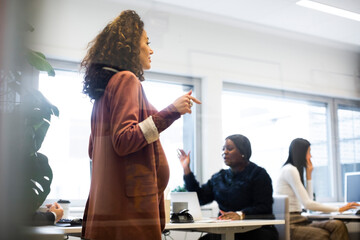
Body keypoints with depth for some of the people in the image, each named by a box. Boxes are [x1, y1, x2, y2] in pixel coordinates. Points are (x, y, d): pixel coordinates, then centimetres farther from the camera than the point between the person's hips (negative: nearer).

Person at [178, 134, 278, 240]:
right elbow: (200, 198, 10)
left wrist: (240, 214, -30)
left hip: (256, 231, -4)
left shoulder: (258, 174, 0)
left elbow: (264, 208, -11)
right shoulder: (219, 177, 20)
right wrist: (186, 169, 8)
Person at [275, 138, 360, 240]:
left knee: (338, 225, -15)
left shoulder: (294, 170, 21)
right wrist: (340, 209, -13)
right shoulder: (290, 170, -10)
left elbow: (308, 200, 20)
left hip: (298, 221, 9)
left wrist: (308, 175, 17)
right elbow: (307, 204, -17)